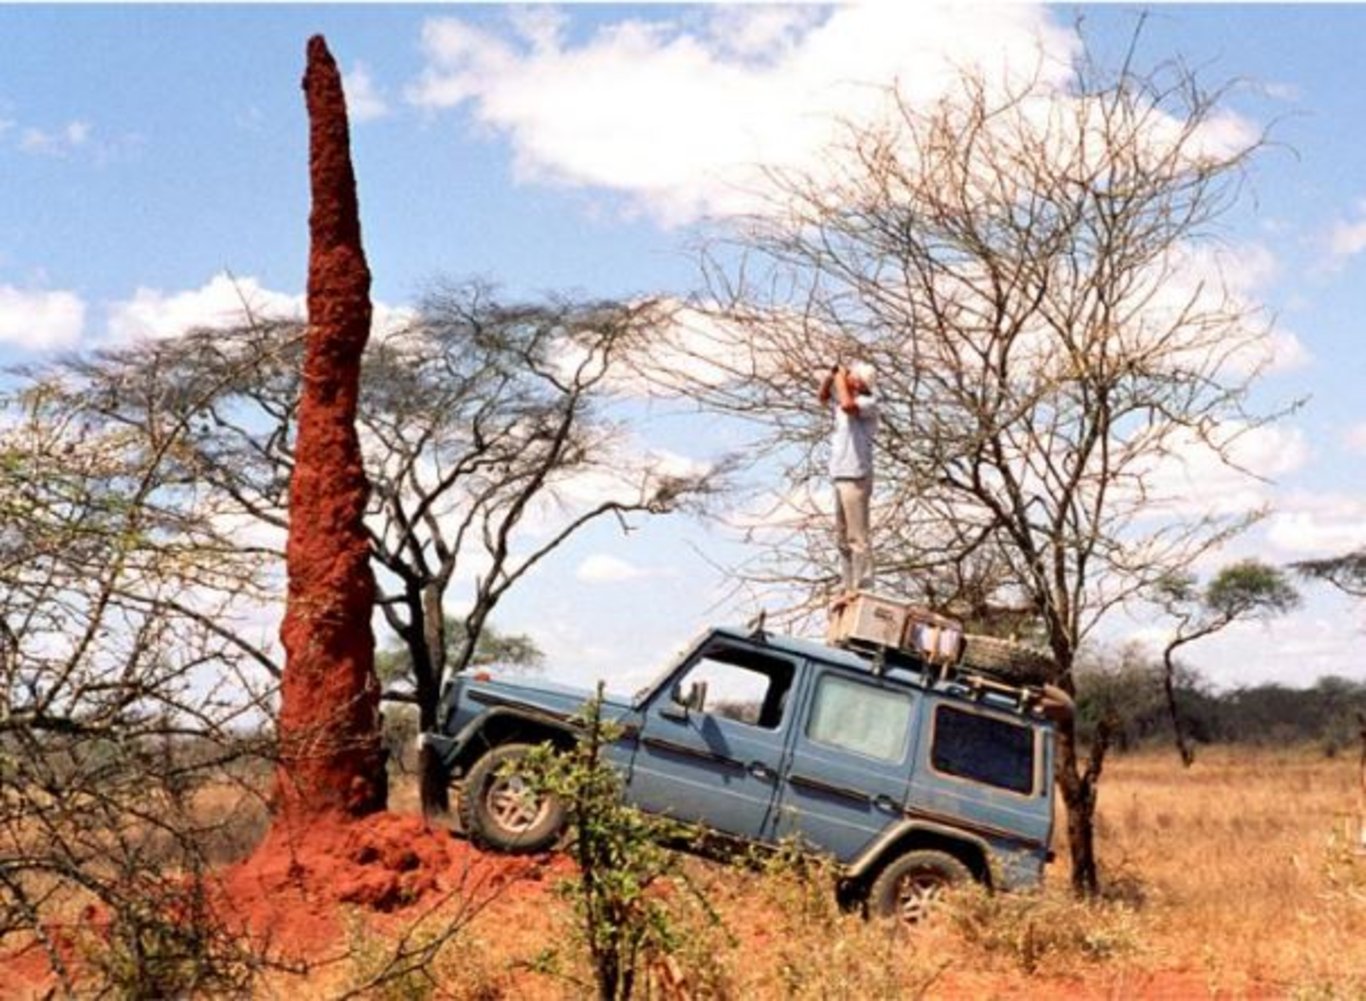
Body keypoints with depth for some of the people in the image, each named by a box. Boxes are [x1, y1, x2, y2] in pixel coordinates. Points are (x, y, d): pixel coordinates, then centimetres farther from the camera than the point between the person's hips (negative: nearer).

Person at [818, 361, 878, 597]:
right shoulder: (844, 402, 17)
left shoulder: (868, 403, -7)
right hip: (841, 477, 9)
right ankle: (847, 586, 15)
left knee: (857, 537, -11)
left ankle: (860, 587, -12)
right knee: (842, 538, 11)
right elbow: (823, 396, 34)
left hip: (856, 477, -9)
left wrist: (841, 377, -13)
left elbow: (847, 405, -28)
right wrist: (831, 374, 16)